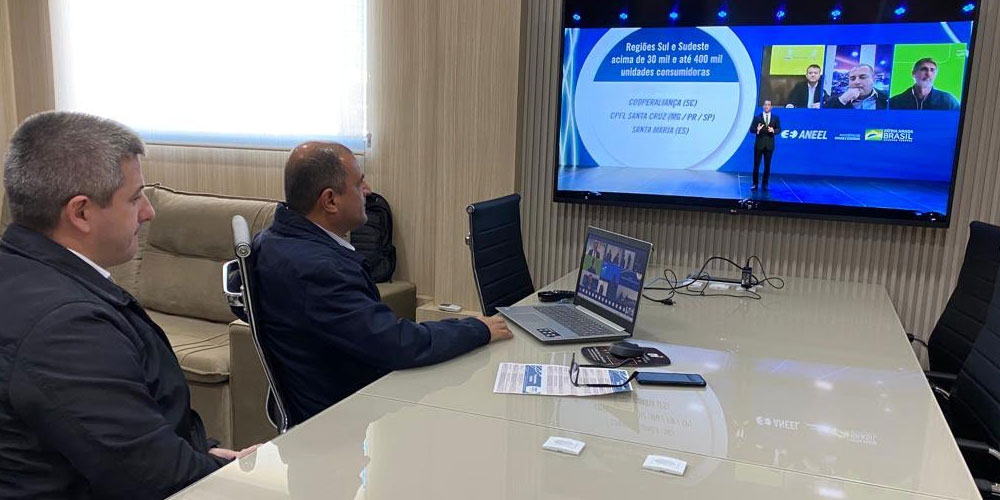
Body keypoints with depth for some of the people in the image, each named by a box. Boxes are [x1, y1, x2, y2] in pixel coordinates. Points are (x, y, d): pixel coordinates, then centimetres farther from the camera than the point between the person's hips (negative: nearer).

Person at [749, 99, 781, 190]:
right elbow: (751, 129, -2)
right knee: (756, 165, 1)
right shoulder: (757, 117, 2)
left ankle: (765, 184, 12)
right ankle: (755, 184, 7)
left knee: (767, 165, 5)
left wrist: (773, 130, -17)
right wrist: (757, 129, -23)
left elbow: (779, 129, 4)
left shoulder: (775, 118, 7)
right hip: (759, 144, -1)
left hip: (769, 145, 1)